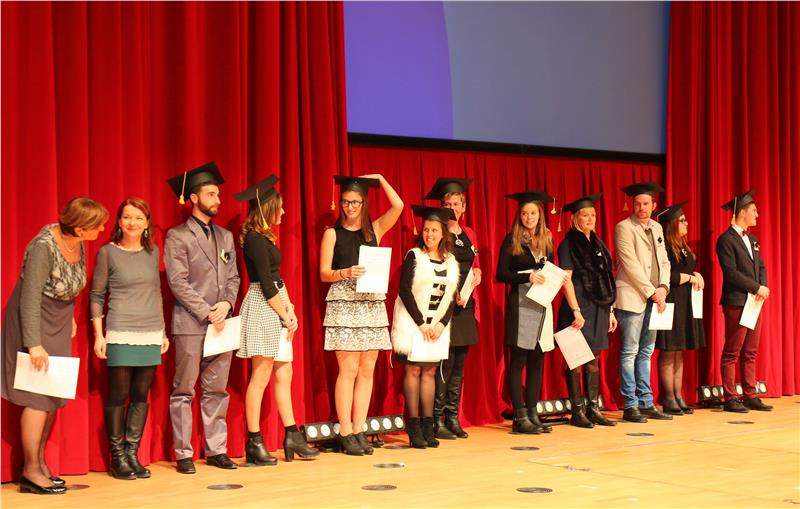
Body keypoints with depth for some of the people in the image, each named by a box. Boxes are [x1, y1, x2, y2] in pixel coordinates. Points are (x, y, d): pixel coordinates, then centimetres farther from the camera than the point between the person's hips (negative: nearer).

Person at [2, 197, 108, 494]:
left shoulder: (76, 243, -3)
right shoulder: (44, 247, -25)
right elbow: (30, 298, -24)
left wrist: (69, 315, 10)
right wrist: (34, 344, -25)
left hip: (58, 322, 8)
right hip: (33, 321, -8)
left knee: (53, 396, 9)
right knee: (39, 396, -7)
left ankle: (39, 464, 18)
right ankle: (31, 473, 0)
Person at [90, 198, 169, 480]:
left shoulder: (152, 252, 10)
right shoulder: (108, 252, -1)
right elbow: (96, 295, 1)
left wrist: (163, 332, 14)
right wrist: (99, 335, -5)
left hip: (151, 334, 4)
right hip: (120, 334, -4)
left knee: (141, 395, 5)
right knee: (118, 395, -1)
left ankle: (132, 454, 13)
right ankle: (117, 457, 8)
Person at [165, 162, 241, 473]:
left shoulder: (225, 236, 16)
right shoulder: (177, 237, -2)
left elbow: (233, 277, 15)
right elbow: (178, 283, -9)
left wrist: (227, 303, -5)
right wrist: (208, 313, -13)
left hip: (221, 324, 5)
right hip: (190, 325, -5)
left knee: (217, 391, 7)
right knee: (184, 392, -1)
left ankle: (216, 450, 13)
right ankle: (183, 454, 4)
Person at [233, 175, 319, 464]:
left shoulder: (264, 238, 17)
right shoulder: (255, 239, -13)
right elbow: (266, 285, -16)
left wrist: (290, 309, 5)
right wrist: (285, 316, -9)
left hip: (276, 309, 10)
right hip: (262, 309, -10)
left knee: (284, 373, 10)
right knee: (261, 376, -6)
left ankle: (292, 438, 16)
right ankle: (254, 443, -1)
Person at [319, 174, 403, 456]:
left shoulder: (374, 229, 11)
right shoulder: (333, 234, 5)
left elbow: (398, 206, -2)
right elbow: (324, 274, 1)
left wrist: (380, 179, 5)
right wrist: (345, 273, -17)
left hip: (372, 304, 3)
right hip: (344, 304, -3)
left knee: (367, 370, 2)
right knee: (349, 369, -7)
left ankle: (359, 431, 7)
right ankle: (345, 434, -3)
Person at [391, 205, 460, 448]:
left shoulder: (451, 262, 8)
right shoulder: (414, 256, -5)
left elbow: (452, 298, 7)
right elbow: (404, 290, -10)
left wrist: (442, 324, -7)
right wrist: (421, 323, -13)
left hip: (437, 325, 4)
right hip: (413, 322, -4)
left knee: (430, 371, 4)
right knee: (414, 370, -4)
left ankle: (427, 425, 7)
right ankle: (413, 426, -1)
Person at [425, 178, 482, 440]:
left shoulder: (469, 234, 16)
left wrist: (477, 273, 1)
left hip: (466, 304, 7)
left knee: (459, 364, 8)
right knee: (444, 363, -10)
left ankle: (453, 418, 14)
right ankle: (437, 420, -4)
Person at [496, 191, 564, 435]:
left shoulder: (547, 240, 14)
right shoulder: (512, 241, -1)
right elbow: (501, 274, -7)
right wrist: (527, 277, -18)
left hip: (542, 304, 5)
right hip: (520, 303, -5)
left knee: (538, 360, 6)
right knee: (518, 360, -4)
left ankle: (532, 413, 12)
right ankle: (520, 417, -1)